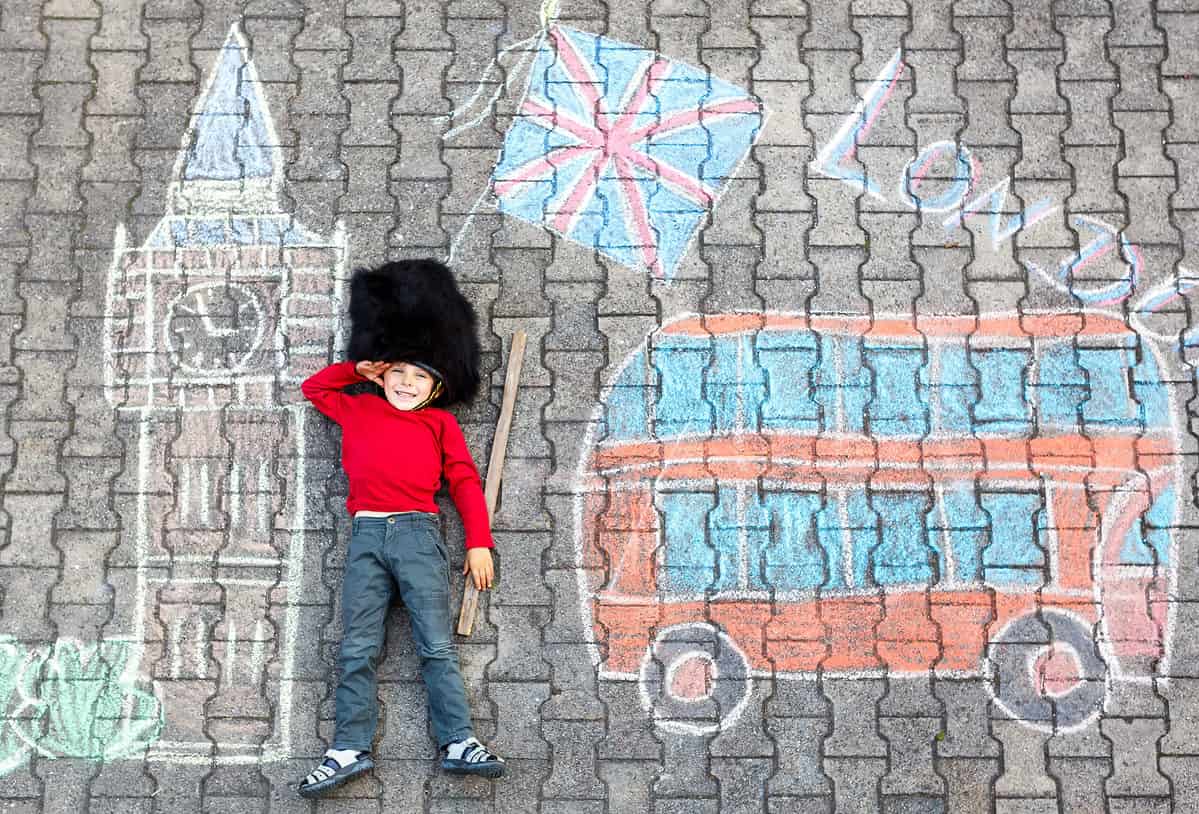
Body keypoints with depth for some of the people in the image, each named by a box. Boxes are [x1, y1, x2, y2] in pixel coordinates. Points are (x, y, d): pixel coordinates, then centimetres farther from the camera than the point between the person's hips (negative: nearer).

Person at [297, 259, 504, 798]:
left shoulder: (440, 423, 14)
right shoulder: (357, 409, 20)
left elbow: (465, 482, 9)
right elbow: (313, 388, 35)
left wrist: (479, 543, 1)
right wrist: (360, 369, 22)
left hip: (418, 534, -2)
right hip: (366, 535, 2)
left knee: (437, 645, -5)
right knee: (357, 648, -4)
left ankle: (459, 743, -5)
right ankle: (350, 750, -4)